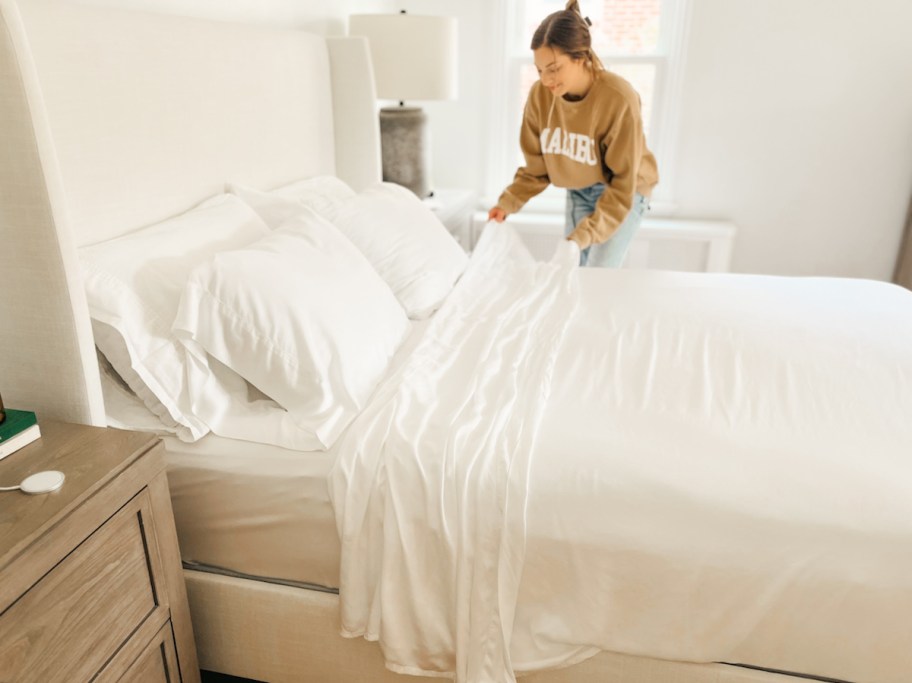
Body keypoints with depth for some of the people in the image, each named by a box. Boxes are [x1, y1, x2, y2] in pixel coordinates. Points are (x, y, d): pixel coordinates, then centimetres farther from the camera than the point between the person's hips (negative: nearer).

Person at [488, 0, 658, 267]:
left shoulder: (619, 99, -31)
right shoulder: (540, 94, -16)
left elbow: (622, 184, -26)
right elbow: (537, 166, -4)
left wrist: (584, 235, -34)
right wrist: (507, 203, -18)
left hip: (623, 192, -4)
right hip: (578, 193, 5)